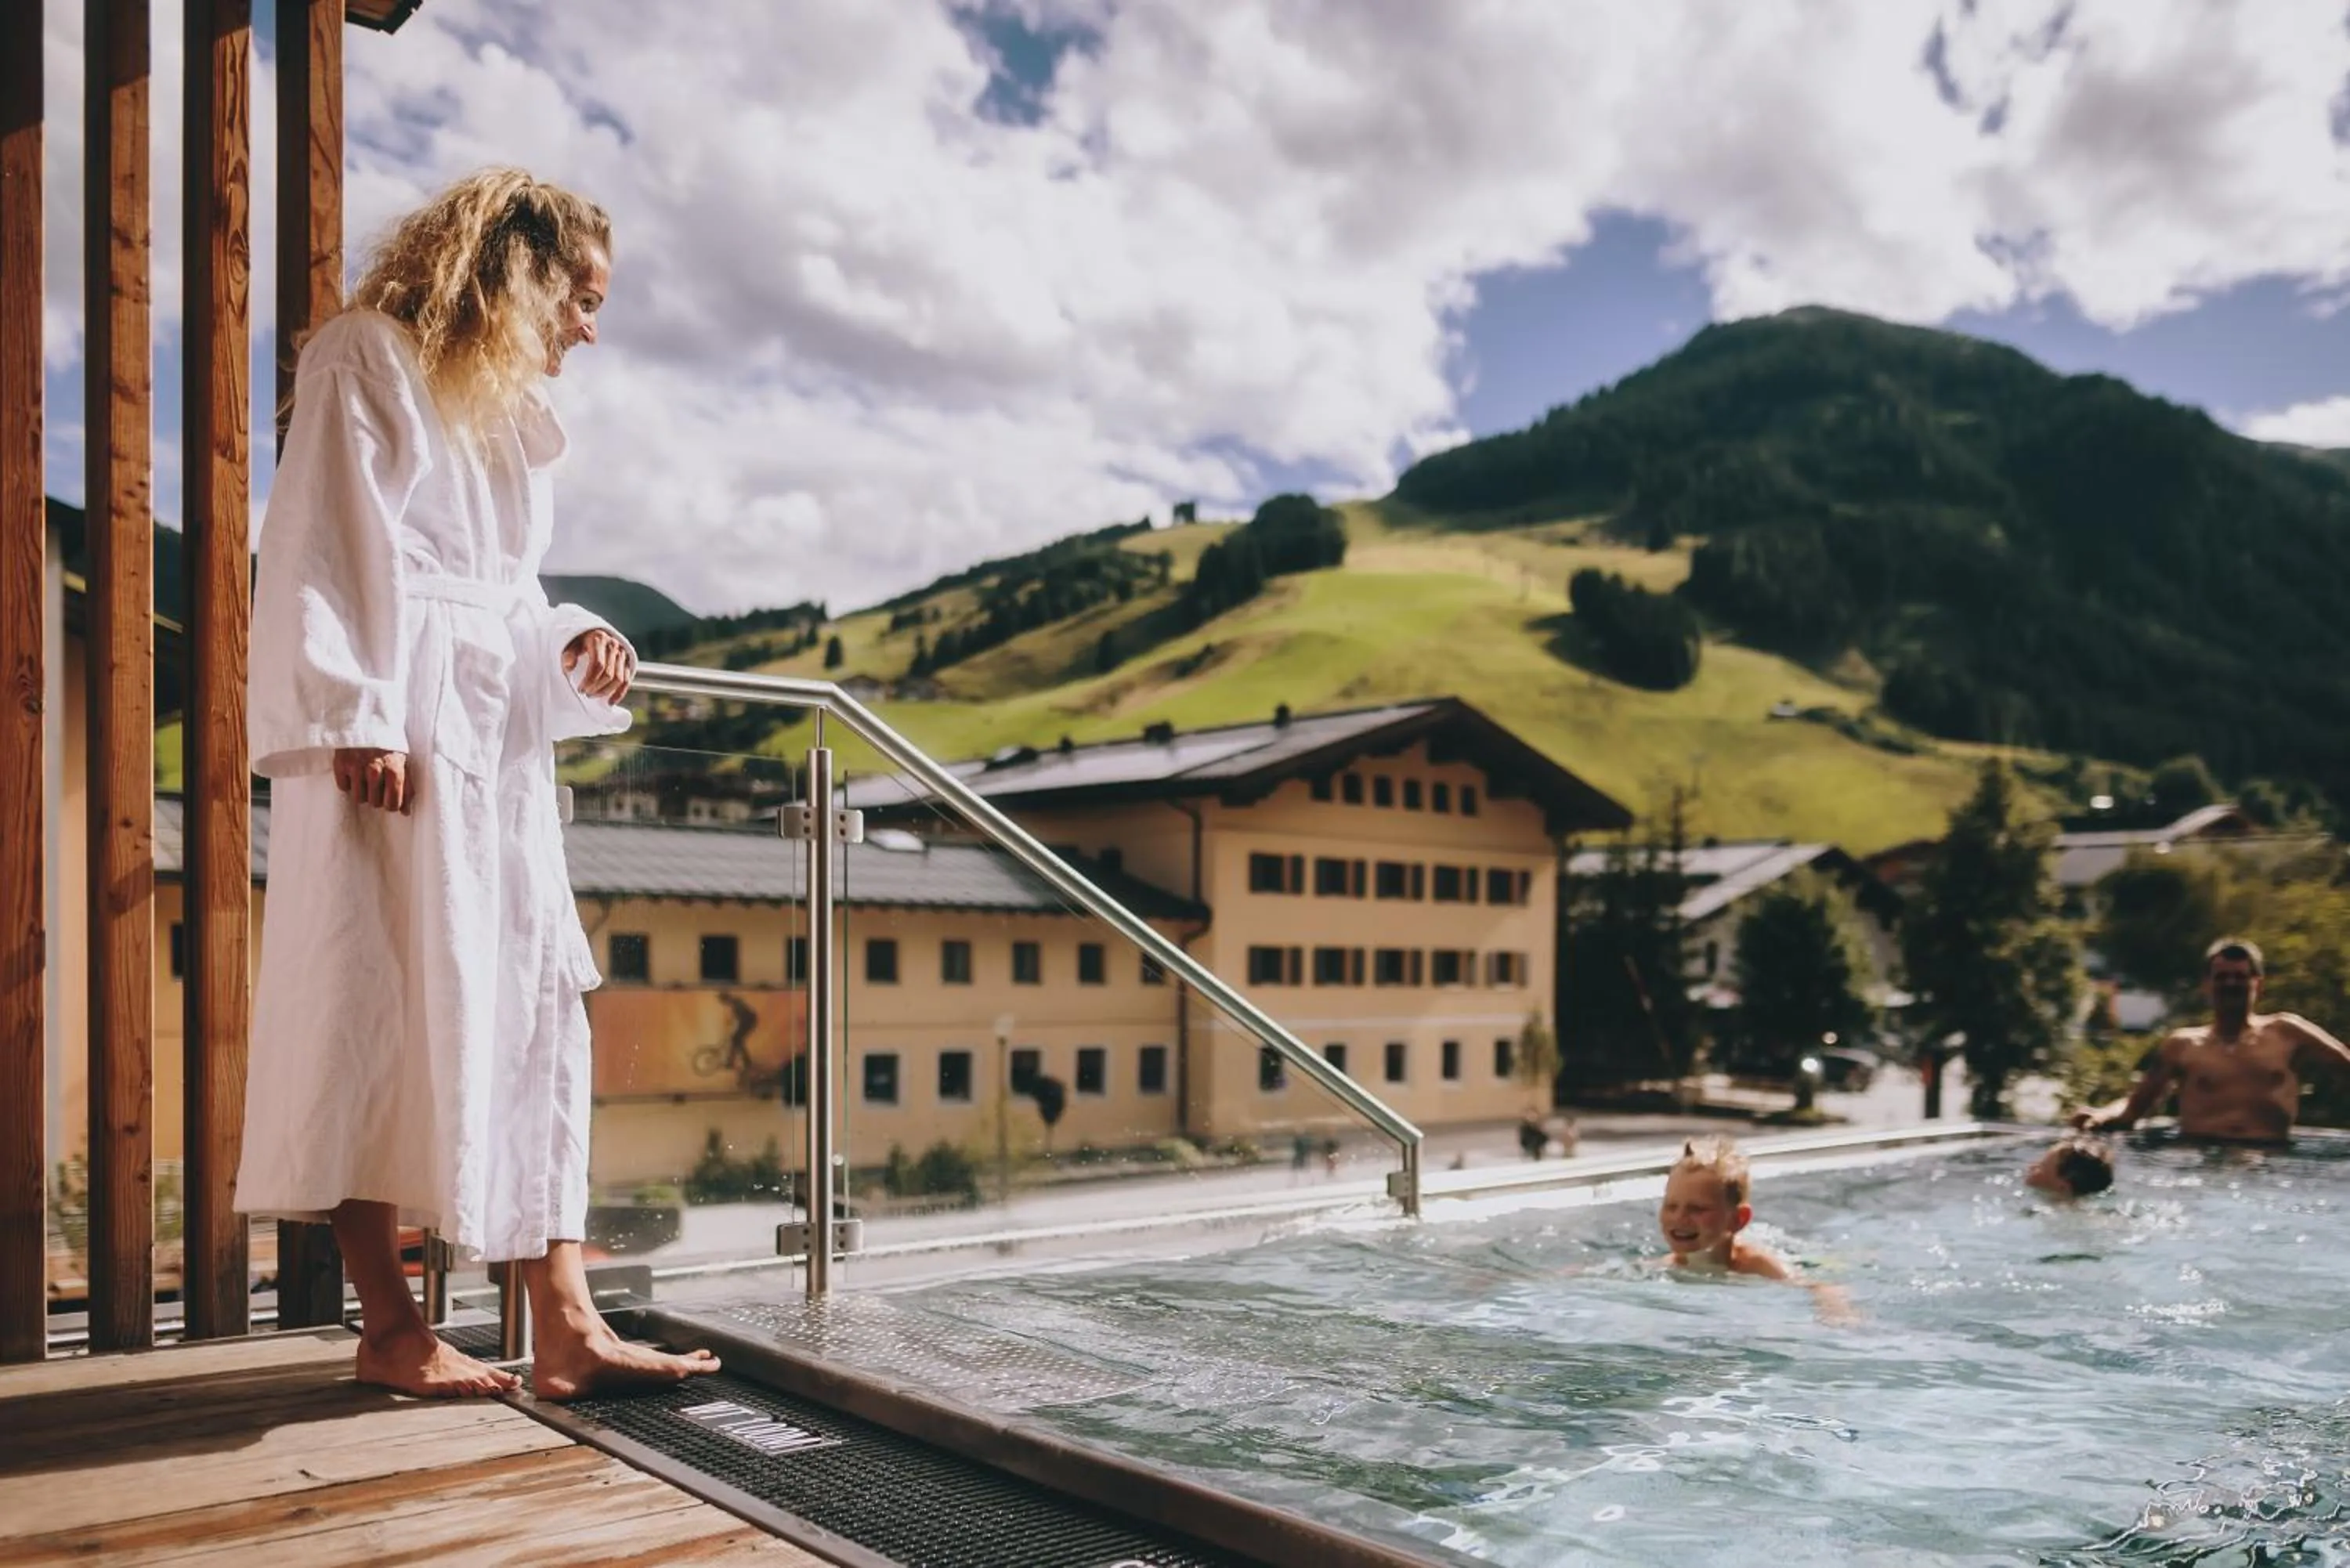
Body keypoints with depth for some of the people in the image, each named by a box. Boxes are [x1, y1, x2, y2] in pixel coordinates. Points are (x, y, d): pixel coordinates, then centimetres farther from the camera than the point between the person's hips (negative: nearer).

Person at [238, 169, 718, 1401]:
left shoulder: (512, 411, 27)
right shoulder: (370, 359, 2)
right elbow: (328, 548, -9)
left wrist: (571, 643, 6)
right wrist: (357, 718, -18)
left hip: (500, 741, 8)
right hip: (394, 736, -8)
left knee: (537, 1010, 0)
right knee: (378, 1007, -5)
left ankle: (565, 1328, 1)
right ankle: (389, 1324, 4)